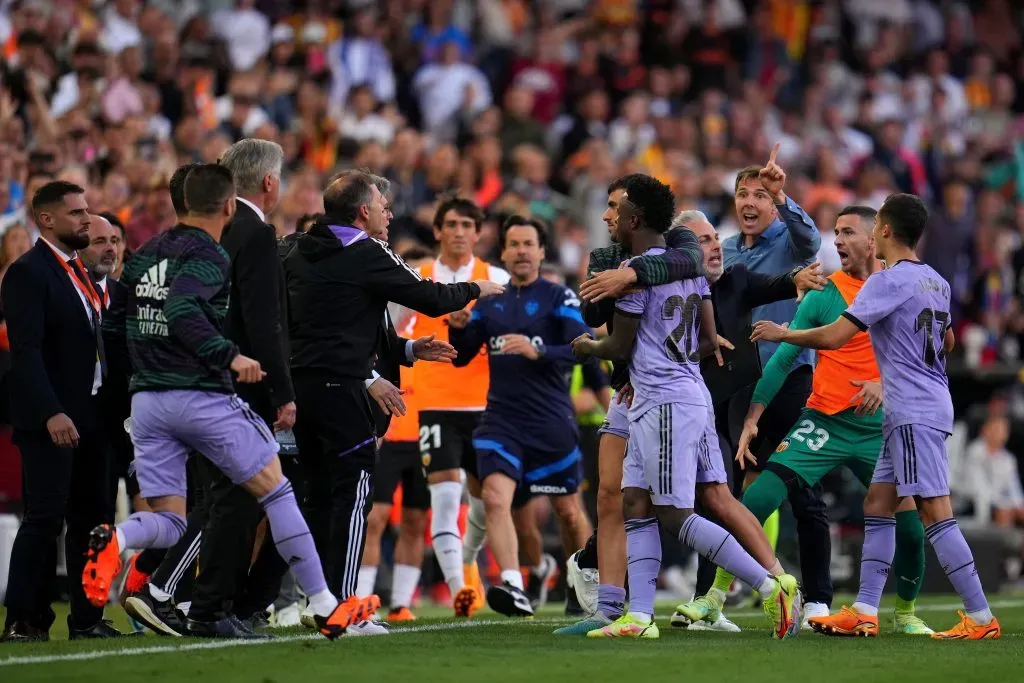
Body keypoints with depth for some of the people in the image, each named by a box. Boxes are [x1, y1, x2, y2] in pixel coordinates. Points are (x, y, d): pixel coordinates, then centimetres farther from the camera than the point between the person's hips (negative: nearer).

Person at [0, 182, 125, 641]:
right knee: (45, 518, -9)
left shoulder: (81, 274, 17)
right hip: (49, 418, -8)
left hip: (90, 415, 8)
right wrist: (51, 413, -25)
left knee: (92, 517, 8)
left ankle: (87, 617, 14)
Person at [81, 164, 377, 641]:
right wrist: (229, 356, -25)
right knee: (276, 491, 6)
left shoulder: (147, 254, 13)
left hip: (147, 400, 6)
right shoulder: (209, 256, -9)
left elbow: (115, 323, 17)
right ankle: (325, 606, 7)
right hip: (201, 396, -6)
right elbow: (182, 312, -26)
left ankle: (115, 542, -28)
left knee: (168, 524, 7)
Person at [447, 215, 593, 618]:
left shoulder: (559, 298, -1)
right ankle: (513, 587, -28)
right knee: (495, 497, -21)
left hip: (552, 422, -2)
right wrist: (458, 327, -5)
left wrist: (537, 351, -28)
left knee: (568, 511, 9)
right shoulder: (490, 301, 12)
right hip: (502, 421, 2)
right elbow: (462, 357, 16)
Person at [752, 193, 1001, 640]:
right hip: (917, 410, 9)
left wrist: (783, 334, -3)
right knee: (877, 506, 12)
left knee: (934, 511, -11)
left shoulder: (888, 281, -14)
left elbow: (834, 337, -19)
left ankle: (980, 617, -13)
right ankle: (864, 613, 12)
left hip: (915, 413, -9)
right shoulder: (936, 282, 13)